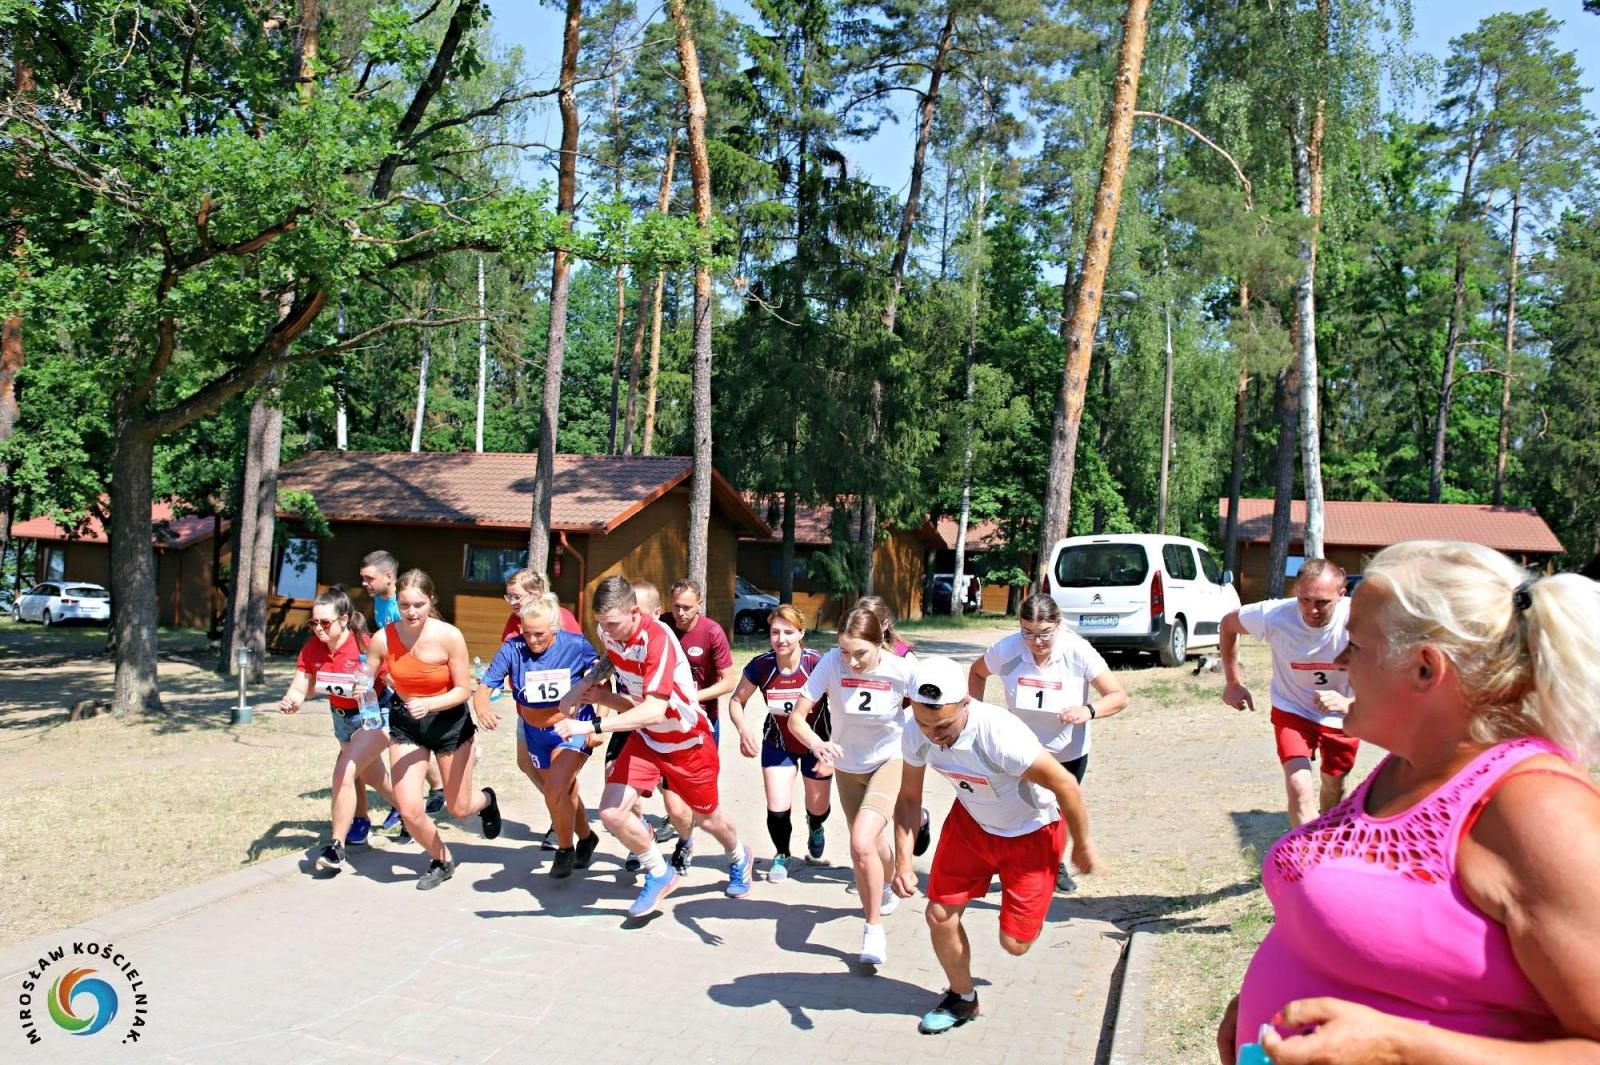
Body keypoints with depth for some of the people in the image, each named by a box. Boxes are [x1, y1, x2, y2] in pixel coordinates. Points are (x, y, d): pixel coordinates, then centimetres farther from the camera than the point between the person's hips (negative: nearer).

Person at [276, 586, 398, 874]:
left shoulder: (365, 647, -28)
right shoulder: (312, 649, -12)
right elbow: (299, 689, -13)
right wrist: (290, 702, -33)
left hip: (374, 716, -7)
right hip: (342, 718, 7)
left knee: (344, 772, -23)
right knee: (373, 777, 24)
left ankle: (336, 847, -12)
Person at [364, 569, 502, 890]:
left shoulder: (449, 636, -23)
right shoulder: (383, 639, -17)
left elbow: (464, 689, -15)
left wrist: (429, 704, -30)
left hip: (449, 721, -2)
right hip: (406, 723, 2)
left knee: (459, 809, 8)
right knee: (409, 810, -8)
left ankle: (486, 800, 48)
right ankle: (441, 860, 22)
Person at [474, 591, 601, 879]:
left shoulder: (575, 645, -21)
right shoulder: (512, 649, -19)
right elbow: (484, 686, -21)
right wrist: (482, 706, -44)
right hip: (535, 732, 4)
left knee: (555, 792, -20)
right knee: (567, 793, 19)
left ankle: (566, 849, 7)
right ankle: (586, 838, 47)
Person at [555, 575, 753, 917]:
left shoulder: (657, 639, -34)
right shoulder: (608, 632, -12)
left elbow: (654, 710, -42)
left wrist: (592, 726, -46)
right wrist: (594, 692, -12)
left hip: (687, 740, -5)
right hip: (645, 737, 5)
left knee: (707, 818, 14)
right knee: (612, 813, -13)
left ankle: (739, 859, 50)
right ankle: (660, 874, 14)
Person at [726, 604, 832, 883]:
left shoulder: (818, 664, -29)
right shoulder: (760, 666, -21)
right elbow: (736, 701, -7)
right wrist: (743, 726, -28)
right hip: (778, 744, 1)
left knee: (818, 808, 16)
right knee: (777, 808, -6)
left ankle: (815, 828, 56)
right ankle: (781, 855, 27)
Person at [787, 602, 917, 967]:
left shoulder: (902, 669, -26)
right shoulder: (831, 663, -25)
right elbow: (796, 717, -26)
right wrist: (816, 744, -43)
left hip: (890, 760, -3)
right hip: (847, 765, 3)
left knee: (862, 843, -23)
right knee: (870, 844, 19)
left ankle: (873, 927, -1)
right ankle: (885, 890, 55)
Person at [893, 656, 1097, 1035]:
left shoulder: (1000, 735, -41)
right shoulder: (917, 735, -23)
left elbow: (1065, 784, -27)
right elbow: (909, 797, -6)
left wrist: (1082, 846, -12)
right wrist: (904, 861, -18)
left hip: (1032, 831, -4)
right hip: (970, 821, 5)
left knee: (1014, 943, 1)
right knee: (940, 916, 2)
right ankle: (962, 998, 30)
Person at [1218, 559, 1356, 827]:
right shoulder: (1274, 615, -30)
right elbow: (1229, 624, -8)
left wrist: (1348, 703, -47)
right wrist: (1233, 683, -7)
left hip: (1341, 716, 1)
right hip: (1292, 710, -1)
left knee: (1334, 786, 21)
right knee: (1298, 785, -20)